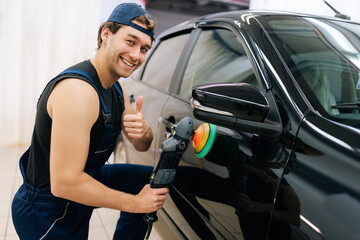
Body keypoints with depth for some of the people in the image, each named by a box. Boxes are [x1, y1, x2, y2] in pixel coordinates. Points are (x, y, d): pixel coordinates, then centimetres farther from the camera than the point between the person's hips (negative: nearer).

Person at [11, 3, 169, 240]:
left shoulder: (115, 89, 1)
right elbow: (64, 183, -32)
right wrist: (134, 203, -23)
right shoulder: (77, 89, -29)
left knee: (150, 178, 9)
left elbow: (142, 146, 7)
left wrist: (144, 131, -18)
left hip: (84, 179, 9)